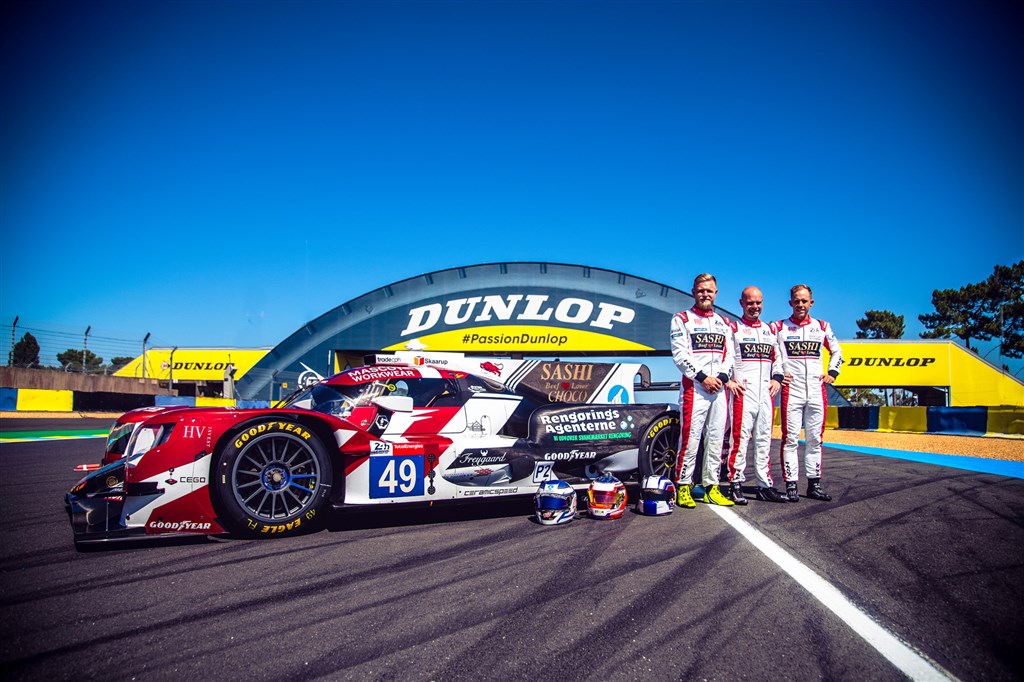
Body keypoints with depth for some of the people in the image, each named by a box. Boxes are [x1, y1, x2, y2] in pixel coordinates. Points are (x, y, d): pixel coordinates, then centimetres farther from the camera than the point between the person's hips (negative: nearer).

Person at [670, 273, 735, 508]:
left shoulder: (724, 323, 20)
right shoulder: (682, 319, 4)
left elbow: (729, 356, 14)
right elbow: (680, 354, -6)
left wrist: (721, 377, -5)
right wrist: (703, 377, -14)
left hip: (719, 388, 5)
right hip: (694, 386, -5)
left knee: (716, 439, 7)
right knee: (690, 437, -8)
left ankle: (711, 487, 14)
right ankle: (683, 486, 0)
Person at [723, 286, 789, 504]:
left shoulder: (771, 330, 20)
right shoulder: (733, 328, 2)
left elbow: (778, 357, 26)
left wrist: (777, 378, 10)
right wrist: (727, 380, -14)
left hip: (766, 393, 6)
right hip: (742, 392, -6)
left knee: (764, 440, 9)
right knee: (739, 438, -9)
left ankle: (765, 485, 15)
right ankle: (736, 484, -3)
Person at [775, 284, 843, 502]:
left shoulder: (822, 327, 12)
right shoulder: (779, 327, 2)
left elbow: (837, 352, 24)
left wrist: (832, 373, 12)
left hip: (817, 392, 3)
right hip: (791, 391, -3)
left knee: (815, 439, 8)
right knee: (790, 439, -4)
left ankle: (814, 485, 16)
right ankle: (791, 485, 1)